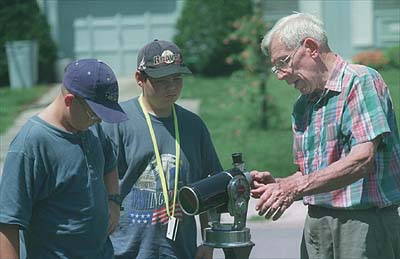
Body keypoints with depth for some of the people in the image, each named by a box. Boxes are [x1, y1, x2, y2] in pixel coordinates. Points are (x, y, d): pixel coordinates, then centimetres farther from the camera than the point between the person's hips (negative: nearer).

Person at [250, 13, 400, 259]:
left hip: (365, 221, -7)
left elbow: (362, 160, -19)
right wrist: (277, 184, 0)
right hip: (316, 224, 7)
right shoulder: (302, 105, 18)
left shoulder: (361, 82, -8)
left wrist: (294, 188, -19)